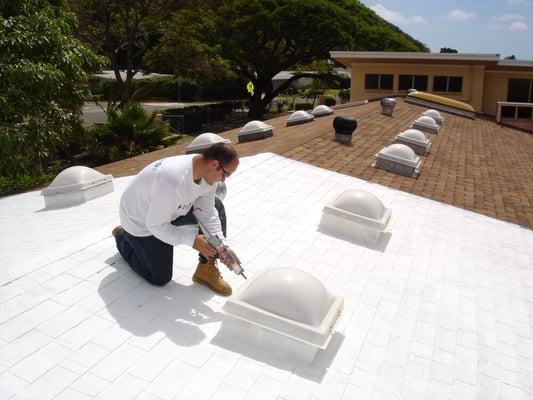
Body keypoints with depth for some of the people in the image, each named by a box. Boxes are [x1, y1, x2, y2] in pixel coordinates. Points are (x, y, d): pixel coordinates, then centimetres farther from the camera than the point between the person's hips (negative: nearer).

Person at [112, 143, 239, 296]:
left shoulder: (208, 173, -18)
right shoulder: (172, 181, -43)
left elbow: (207, 213, -9)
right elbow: (156, 225, -33)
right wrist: (192, 240, -31)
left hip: (172, 210, 7)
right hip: (141, 222, -7)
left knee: (216, 207, -8)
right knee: (160, 278, 3)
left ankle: (207, 270, 0)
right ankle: (123, 238, 24)